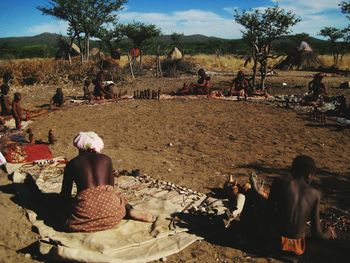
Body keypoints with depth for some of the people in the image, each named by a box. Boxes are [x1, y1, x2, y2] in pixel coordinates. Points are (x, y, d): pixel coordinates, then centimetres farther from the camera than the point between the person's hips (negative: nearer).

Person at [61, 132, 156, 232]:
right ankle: (130, 211, 2)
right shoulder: (106, 159, 15)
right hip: (109, 207, 4)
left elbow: (65, 195, 17)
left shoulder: (71, 164, 13)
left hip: (86, 209, -4)